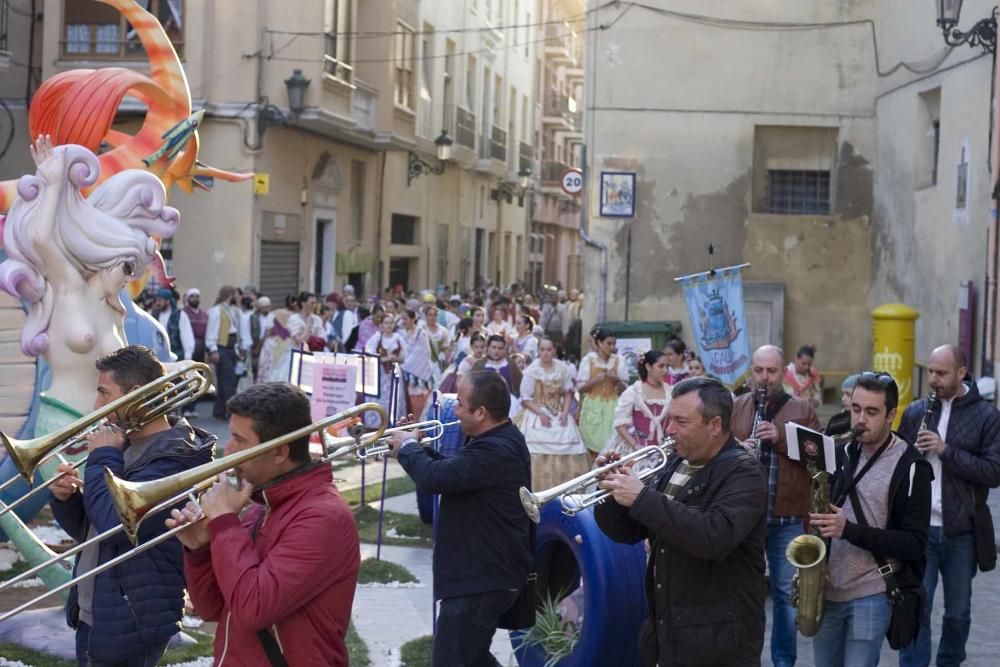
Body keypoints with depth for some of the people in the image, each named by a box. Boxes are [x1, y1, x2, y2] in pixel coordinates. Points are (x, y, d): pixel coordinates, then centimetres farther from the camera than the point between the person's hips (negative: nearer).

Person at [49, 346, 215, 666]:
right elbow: (85, 528, 18)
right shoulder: (127, 445, 11)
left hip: (129, 626, -9)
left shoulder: (172, 458, -18)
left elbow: (115, 523, -29)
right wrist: (66, 498, -3)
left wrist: (103, 458, -16)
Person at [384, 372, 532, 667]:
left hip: (482, 579, -11)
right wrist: (418, 447, 7)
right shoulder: (499, 439, 9)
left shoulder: (495, 451, -27)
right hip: (485, 571, 11)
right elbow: (453, 470, 21)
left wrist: (407, 447, -14)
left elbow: (433, 479, -32)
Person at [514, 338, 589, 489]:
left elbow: (568, 393, 9)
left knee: (568, 453, -5)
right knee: (538, 456, -13)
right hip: (536, 414, -3)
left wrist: (565, 413, -6)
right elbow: (525, 398, -5)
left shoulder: (564, 369, 0)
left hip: (559, 416, 3)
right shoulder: (531, 371, -8)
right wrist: (540, 414, -15)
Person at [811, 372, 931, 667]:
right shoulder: (841, 454, 8)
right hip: (827, 590, 6)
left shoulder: (911, 467, -9)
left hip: (871, 594, -6)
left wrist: (849, 530, -23)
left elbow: (915, 543, -13)